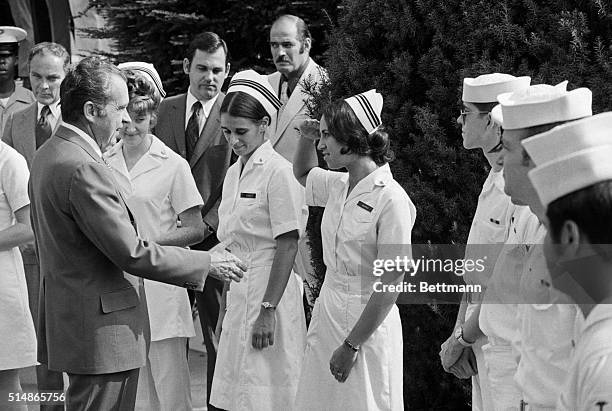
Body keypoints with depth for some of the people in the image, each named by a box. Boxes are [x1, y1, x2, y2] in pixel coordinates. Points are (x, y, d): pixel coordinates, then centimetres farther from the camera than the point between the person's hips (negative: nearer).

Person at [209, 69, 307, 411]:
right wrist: (225, 309, 16)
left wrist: (268, 311, -19)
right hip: (238, 299, 8)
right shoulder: (234, 173, 13)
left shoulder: (279, 173, -11)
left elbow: (288, 246, -15)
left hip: (270, 297, -8)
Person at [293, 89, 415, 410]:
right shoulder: (338, 186, 6)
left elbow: (390, 284, -18)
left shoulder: (391, 199, -17)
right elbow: (303, 173, 31)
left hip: (367, 324, -7)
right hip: (326, 314, 7)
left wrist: (351, 346, -17)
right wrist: (306, 137, 9)